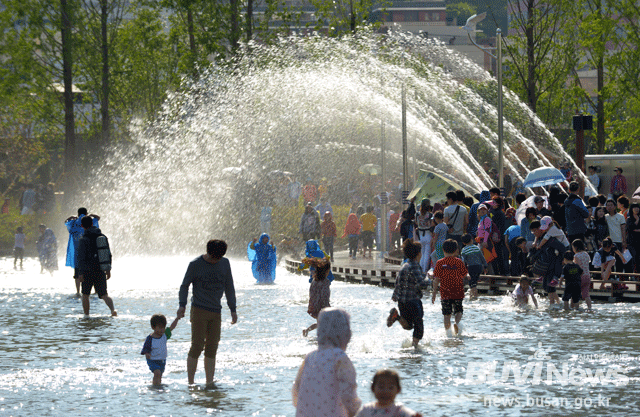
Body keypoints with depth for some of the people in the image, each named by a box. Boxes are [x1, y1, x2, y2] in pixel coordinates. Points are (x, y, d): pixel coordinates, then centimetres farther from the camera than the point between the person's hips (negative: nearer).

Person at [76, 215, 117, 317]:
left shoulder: (83, 240, -10)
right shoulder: (102, 237, 6)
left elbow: (81, 257, -16)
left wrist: (80, 273, -16)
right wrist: (108, 269, 20)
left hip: (88, 271, -4)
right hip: (101, 271, 4)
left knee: (85, 294, 15)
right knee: (104, 295, 3)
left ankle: (86, 316, 17)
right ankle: (113, 309, -22)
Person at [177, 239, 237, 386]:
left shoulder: (224, 263, 8)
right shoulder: (195, 264, -3)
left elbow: (229, 287, 16)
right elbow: (185, 285, 4)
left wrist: (233, 309, 15)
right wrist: (182, 305, -9)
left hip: (216, 312, 4)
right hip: (199, 310, -4)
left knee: (212, 348, 3)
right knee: (197, 346, -10)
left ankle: (209, 383, 6)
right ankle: (190, 383, -6)